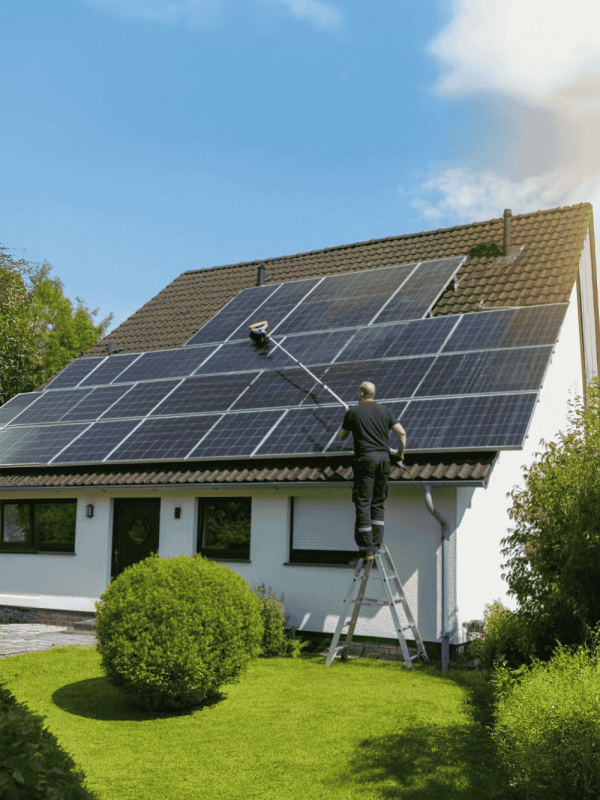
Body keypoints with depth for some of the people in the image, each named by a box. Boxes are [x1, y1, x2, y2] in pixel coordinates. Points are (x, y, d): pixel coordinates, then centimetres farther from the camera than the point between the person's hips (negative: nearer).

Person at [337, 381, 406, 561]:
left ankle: (366, 549, 0)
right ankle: (376, 546, 10)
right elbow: (402, 432, 5)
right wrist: (400, 452, 20)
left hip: (365, 459, -4)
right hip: (384, 458, 4)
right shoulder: (384, 411, 10)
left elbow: (342, 436, 12)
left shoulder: (354, 412, 1)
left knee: (363, 504, 0)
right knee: (378, 504, 12)